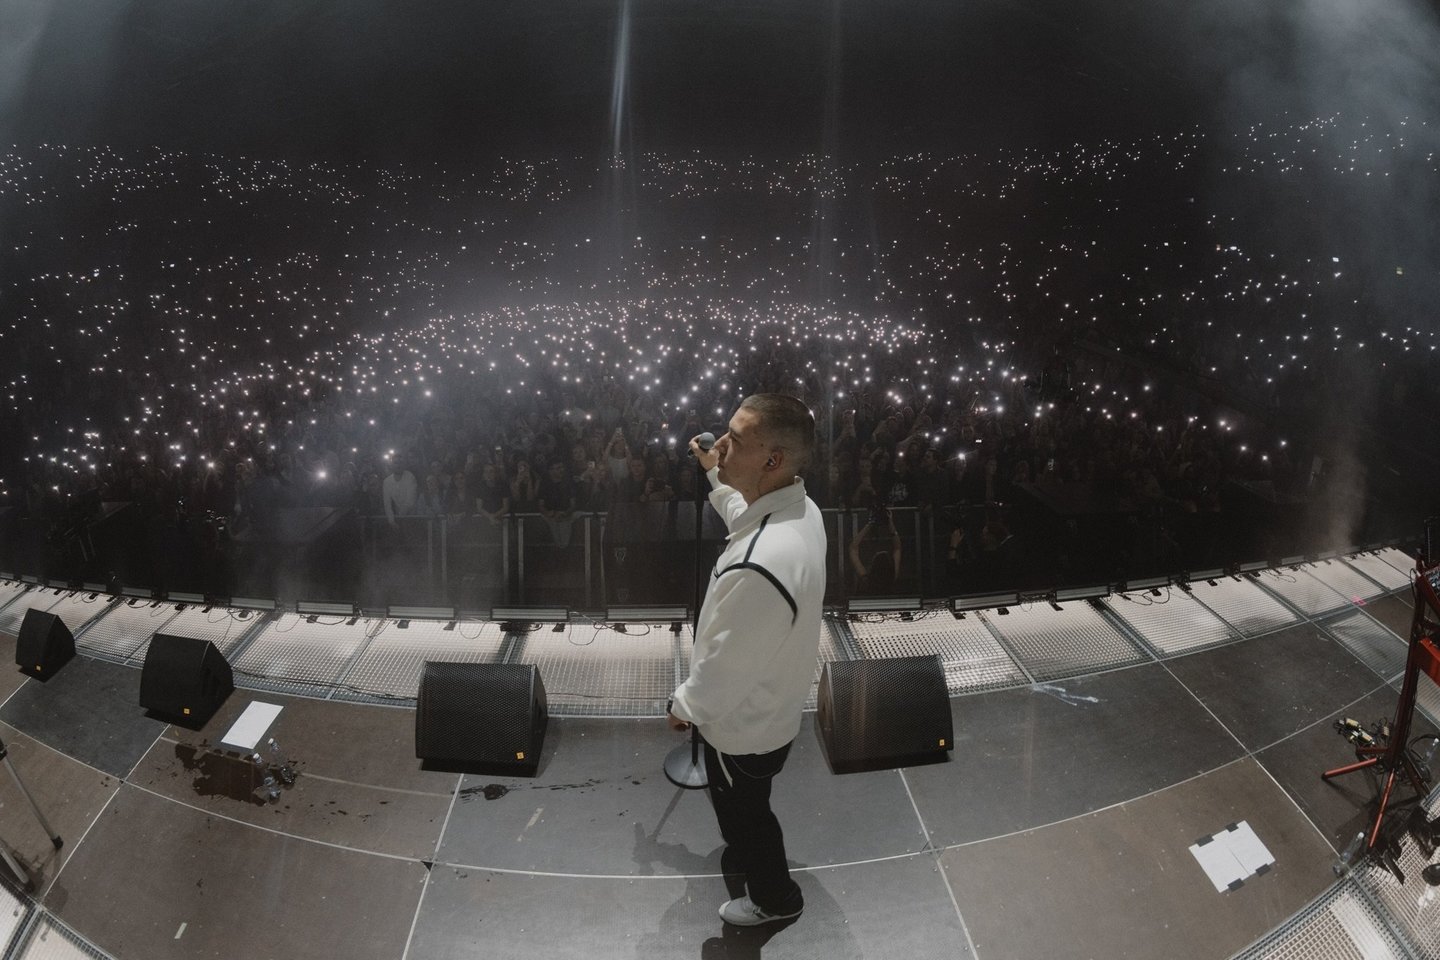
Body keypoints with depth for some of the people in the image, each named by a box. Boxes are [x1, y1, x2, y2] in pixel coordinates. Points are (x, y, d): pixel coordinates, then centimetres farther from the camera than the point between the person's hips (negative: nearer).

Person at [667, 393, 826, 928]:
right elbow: (747, 518, 14)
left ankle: (775, 899, 50)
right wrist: (717, 476, 12)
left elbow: (724, 669, -29)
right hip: (771, 704, 8)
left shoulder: (760, 566, -44)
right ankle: (750, 852, 63)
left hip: (742, 723, -8)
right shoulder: (799, 507, -15)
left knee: (742, 814, 22)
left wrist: (683, 706, -11)